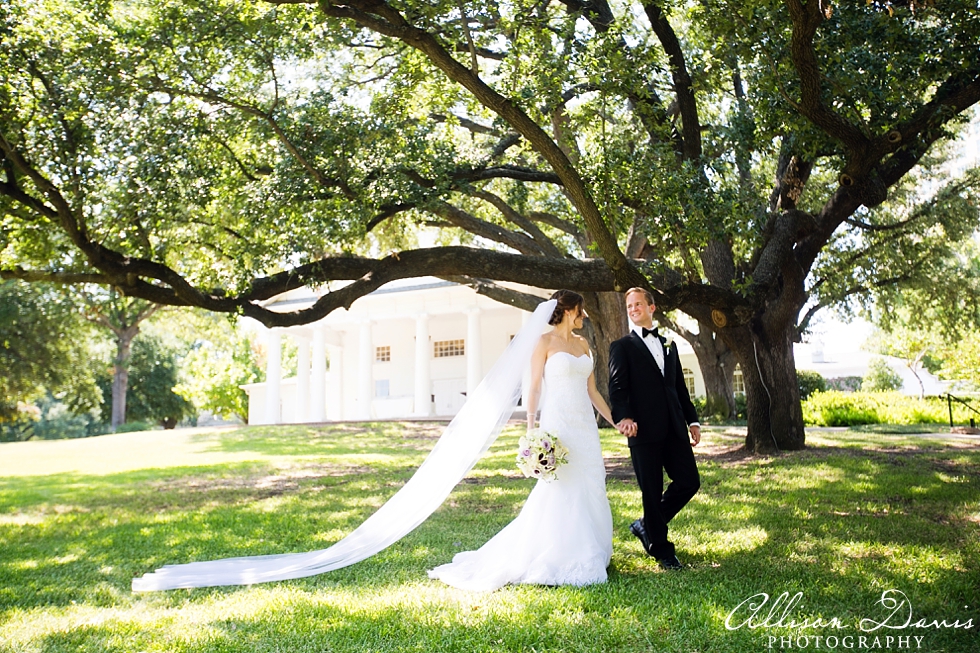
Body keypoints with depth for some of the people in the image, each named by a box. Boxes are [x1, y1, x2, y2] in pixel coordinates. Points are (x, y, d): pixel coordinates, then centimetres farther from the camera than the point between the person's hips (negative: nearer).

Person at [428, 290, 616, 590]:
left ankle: (586, 555, 18)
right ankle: (553, 561, 4)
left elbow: (592, 390, 16)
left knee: (590, 491, 6)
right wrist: (531, 431, -15)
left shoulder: (582, 343, 15)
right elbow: (534, 387, -7)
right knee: (558, 491, -7)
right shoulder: (545, 342, -4)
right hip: (558, 423, -7)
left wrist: (615, 420, 13)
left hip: (585, 425, 7)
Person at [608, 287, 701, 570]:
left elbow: (680, 387, 22)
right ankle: (662, 550, 17)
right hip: (644, 430, -5)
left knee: (689, 482, 2)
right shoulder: (622, 347, 4)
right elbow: (617, 386, -9)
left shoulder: (668, 346, 21)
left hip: (674, 429, 5)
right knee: (652, 492, 1)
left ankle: (645, 525, 22)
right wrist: (622, 416, -26)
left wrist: (693, 420, 15)